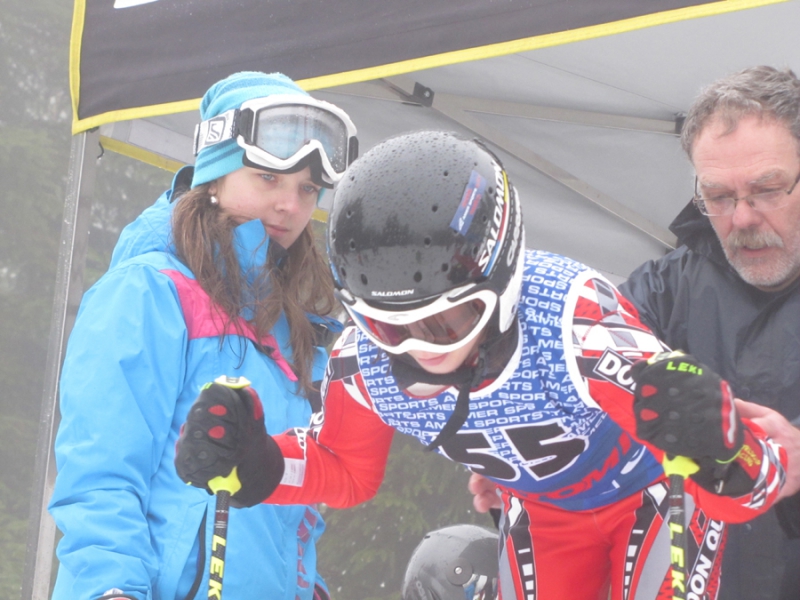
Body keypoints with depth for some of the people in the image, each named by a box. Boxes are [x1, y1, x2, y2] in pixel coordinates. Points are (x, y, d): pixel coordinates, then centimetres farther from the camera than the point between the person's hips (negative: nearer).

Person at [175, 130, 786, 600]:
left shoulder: (575, 324, -42)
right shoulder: (365, 354, -26)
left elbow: (754, 489, -39)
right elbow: (346, 471, -4)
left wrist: (720, 457, -64)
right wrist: (253, 466, -24)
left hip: (650, 496, -4)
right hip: (541, 516, 4)